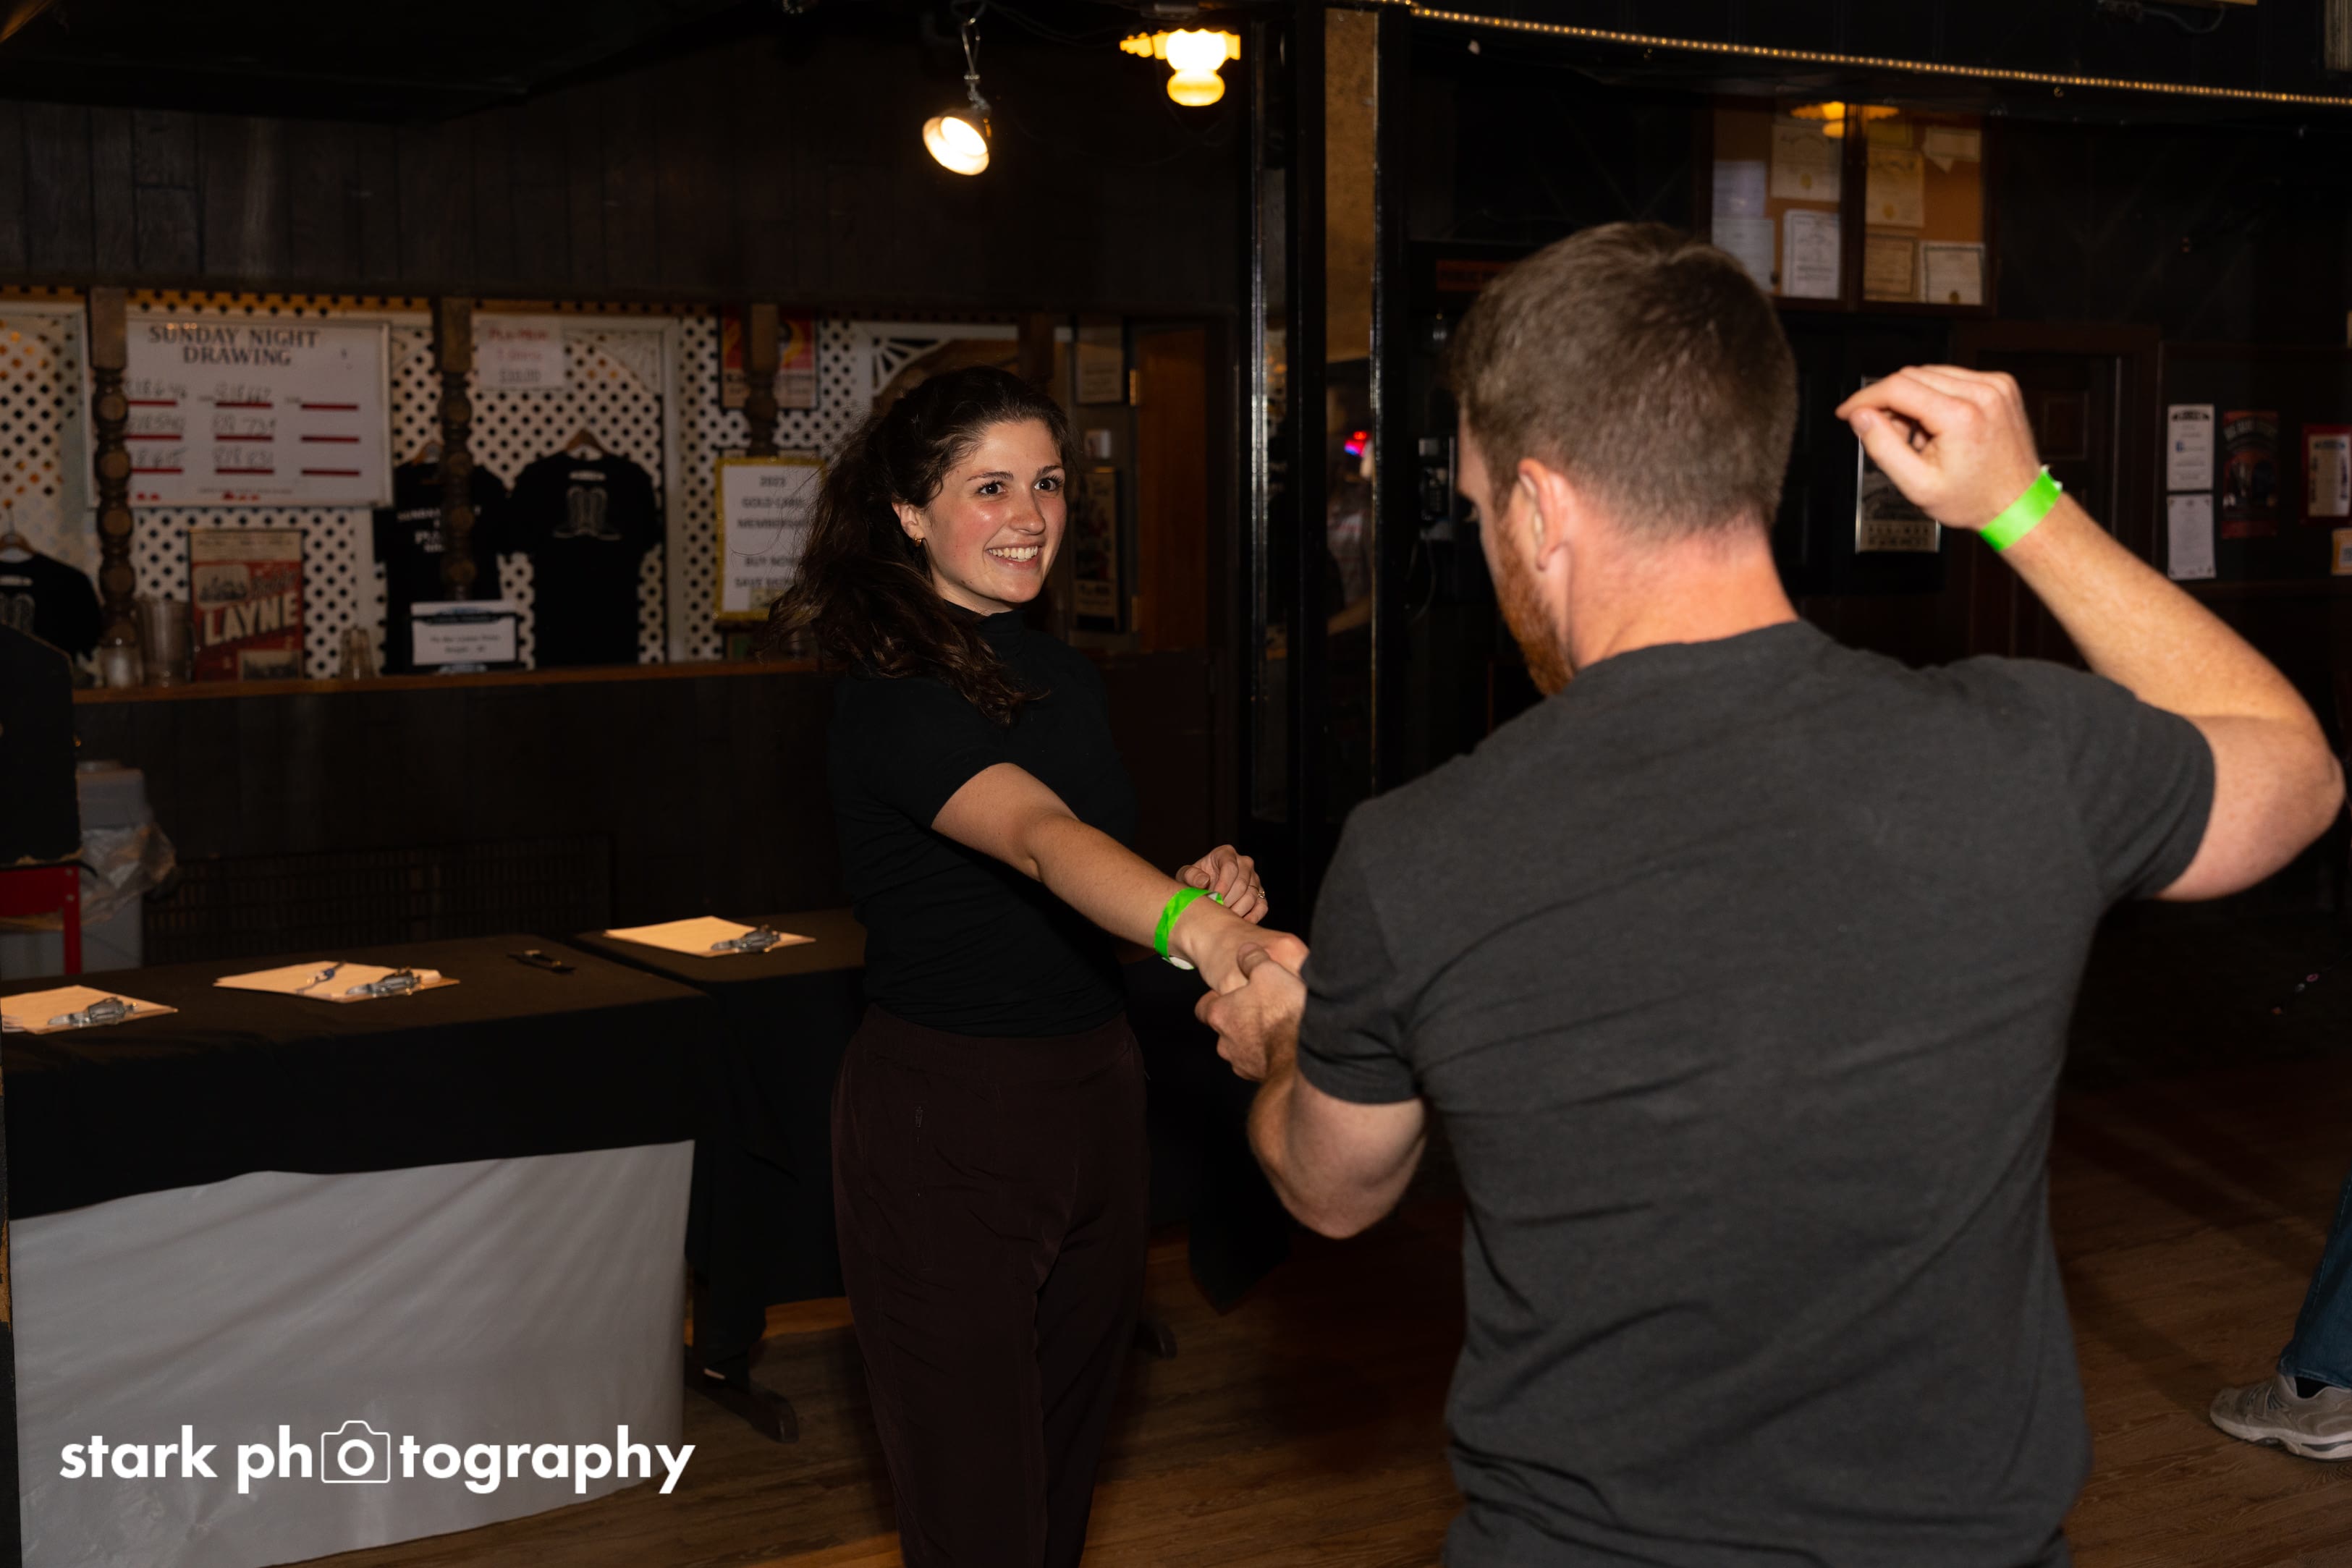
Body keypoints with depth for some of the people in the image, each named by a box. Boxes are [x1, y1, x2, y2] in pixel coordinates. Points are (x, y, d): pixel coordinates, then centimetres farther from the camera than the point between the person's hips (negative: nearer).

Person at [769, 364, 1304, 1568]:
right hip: (946, 1122, -7)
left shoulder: (1064, 678, 8)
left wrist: (1203, 890, -2)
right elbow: (1038, 835, -38)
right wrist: (1199, 928, -55)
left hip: (1094, 1097, 8)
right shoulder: (893, 698, -18)